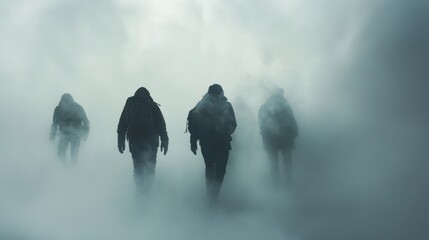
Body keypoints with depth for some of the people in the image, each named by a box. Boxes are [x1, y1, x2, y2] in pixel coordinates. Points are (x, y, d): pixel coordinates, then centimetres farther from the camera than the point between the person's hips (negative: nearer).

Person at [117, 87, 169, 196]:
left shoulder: (129, 104, 9)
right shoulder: (152, 105, 3)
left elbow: (121, 126, 8)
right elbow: (161, 125, -2)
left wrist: (121, 141, 12)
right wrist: (164, 141, 0)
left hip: (134, 142, 1)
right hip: (151, 142, -1)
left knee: (138, 167, 8)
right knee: (150, 167, 10)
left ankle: (140, 192, 0)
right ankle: (148, 189, 0)